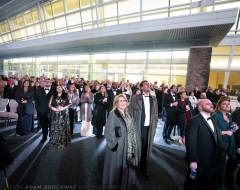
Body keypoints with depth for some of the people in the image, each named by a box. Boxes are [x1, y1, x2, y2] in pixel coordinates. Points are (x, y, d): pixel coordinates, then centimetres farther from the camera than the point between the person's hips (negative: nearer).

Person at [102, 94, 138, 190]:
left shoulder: (128, 115, 6)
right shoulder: (113, 115, -17)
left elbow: (132, 130, 11)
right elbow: (109, 132, -20)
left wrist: (134, 144, 7)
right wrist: (115, 144, -17)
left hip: (128, 148, 7)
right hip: (118, 148, -6)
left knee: (127, 167, 20)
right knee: (117, 167, 11)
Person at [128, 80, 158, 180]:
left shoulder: (154, 99, 7)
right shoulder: (135, 98, -7)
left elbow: (155, 114, 11)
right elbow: (130, 113, -6)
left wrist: (154, 127, 7)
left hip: (149, 128, 4)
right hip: (137, 128, -3)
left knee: (145, 149, 16)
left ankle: (143, 168, 38)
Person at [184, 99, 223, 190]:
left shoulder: (212, 121, 10)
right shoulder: (194, 121, -19)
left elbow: (217, 139, 12)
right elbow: (190, 142, -24)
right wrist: (193, 161, -24)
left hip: (213, 162, 8)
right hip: (199, 162, -7)